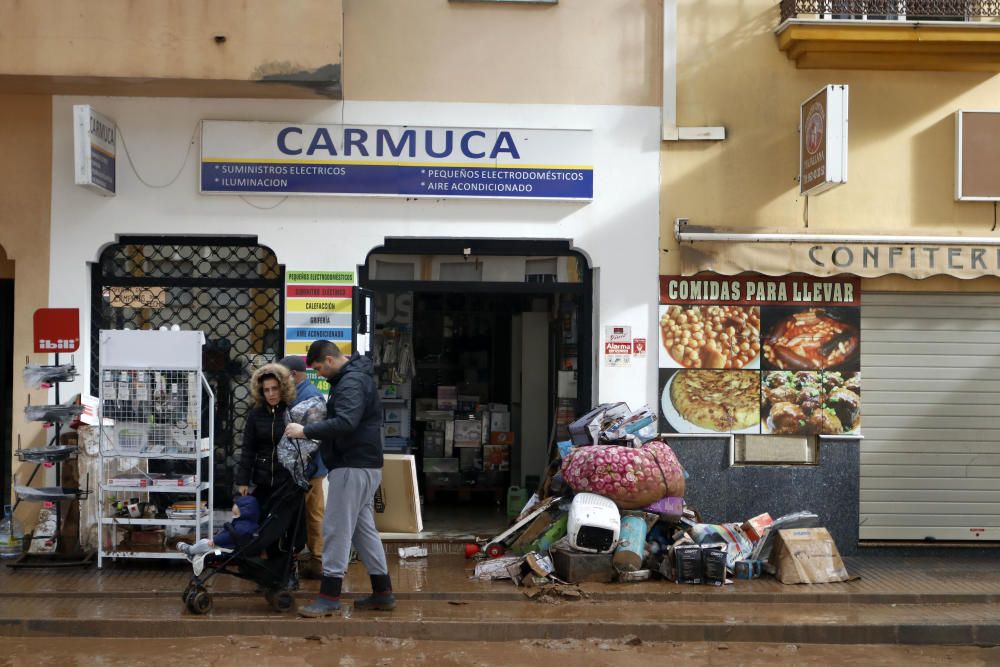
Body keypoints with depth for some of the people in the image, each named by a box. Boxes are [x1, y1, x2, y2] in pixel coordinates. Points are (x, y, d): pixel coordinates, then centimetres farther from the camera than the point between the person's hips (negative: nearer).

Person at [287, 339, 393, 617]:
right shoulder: (353, 377, 17)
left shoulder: (352, 382, -16)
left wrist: (306, 431, -26)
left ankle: (329, 597, -4)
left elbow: (345, 422, -30)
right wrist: (312, 431, 9)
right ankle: (383, 593, 18)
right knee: (364, 528, 14)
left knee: (336, 529, -7)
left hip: (353, 467, -11)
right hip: (364, 465, 11)